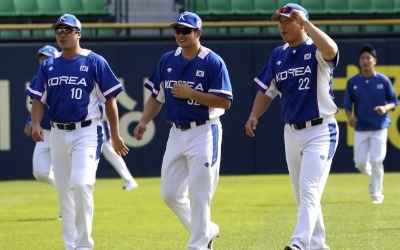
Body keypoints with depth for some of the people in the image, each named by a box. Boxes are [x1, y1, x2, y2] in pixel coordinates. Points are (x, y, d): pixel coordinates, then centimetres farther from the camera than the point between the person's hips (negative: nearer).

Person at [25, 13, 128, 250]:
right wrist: (36, 124, -9)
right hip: (58, 134, 5)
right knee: (64, 192, 9)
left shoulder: (95, 62, -4)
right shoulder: (49, 66, 9)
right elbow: (39, 99, 11)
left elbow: (110, 99, -2)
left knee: (81, 184, -20)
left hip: (87, 132, -5)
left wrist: (115, 136, -3)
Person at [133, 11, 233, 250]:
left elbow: (225, 101, -15)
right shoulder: (168, 60, 8)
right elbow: (157, 96, 15)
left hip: (204, 133, -7)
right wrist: (144, 121, 0)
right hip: (177, 132, 7)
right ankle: (207, 230, 27)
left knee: (199, 195, -6)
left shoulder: (213, 62, -10)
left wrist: (190, 93, -19)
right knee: (170, 193, 8)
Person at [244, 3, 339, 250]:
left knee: (309, 190, -17)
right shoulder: (279, 54, 9)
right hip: (291, 133, 7)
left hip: (320, 131, -7)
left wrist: (305, 22, -29)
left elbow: (331, 50, -35)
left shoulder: (316, 50, -10)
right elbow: (267, 90, 16)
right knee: (302, 195, 12)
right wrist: (254, 116, 0)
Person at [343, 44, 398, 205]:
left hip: (379, 128, -2)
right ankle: (374, 176, 34)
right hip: (360, 129, 2)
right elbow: (347, 105, 3)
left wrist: (385, 108, -20)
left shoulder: (383, 80, -4)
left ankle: (376, 194, 3)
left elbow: (393, 102, 2)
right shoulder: (352, 82, -1)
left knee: (376, 161, -10)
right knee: (360, 163, 0)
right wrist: (350, 117, -18)